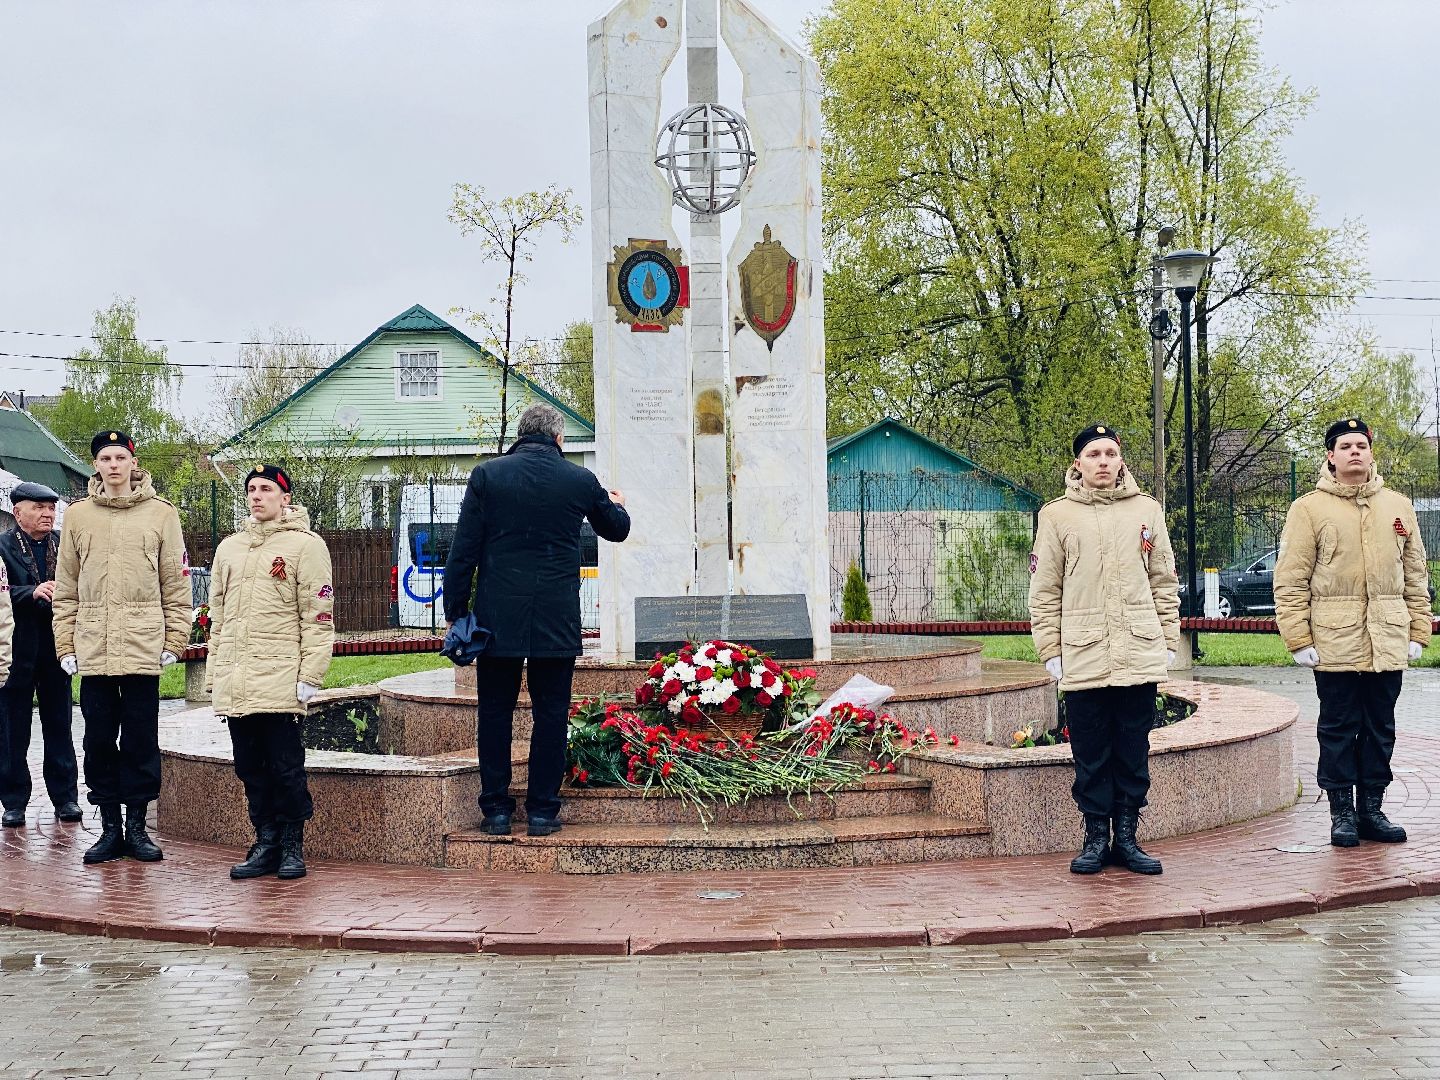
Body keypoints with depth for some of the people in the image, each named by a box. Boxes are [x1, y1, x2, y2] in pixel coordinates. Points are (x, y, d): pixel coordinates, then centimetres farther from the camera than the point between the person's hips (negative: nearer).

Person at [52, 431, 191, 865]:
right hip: (93, 650, 2)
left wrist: (175, 640, -2)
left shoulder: (161, 514, 4)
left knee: (141, 740, 3)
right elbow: (65, 589, 10)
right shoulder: (78, 516, 9)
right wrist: (66, 644, 4)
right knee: (99, 740, 5)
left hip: (143, 647, -2)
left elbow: (176, 584, 4)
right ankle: (110, 826, 13)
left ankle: (137, 826, 11)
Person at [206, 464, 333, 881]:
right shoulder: (229, 548, 17)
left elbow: (318, 616, -5)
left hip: (280, 683, -6)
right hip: (235, 685, 6)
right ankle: (266, 845, 16)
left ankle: (292, 847, 8)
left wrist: (310, 675, -11)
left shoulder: (305, 545, -1)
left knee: (285, 768, -3)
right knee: (251, 769, 8)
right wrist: (213, 675, 16)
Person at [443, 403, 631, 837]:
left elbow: (464, 549, -3)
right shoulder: (580, 480, 1)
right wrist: (616, 505, 43)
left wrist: (455, 611, 3)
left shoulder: (486, 475, -1)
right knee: (550, 713, 7)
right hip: (557, 620, 0)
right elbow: (616, 529, 20)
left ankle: (496, 810, 9)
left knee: (494, 713, 8)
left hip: (497, 616, 0)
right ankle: (542, 810, 8)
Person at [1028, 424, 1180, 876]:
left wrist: (1169, 640, 7)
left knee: (1133, 753, 6)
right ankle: (1095, 838, 13)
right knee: (1091, 754, 3)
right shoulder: (1057, 515, 4)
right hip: (1083, 657, -1)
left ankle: (1126, 838, 14)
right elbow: (1044, 591, 4)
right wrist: (1050, 649, -2)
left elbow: (1164, 582, 13)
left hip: (1140, 655, 2)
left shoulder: (1147, 510, 10)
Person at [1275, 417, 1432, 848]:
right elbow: (1291, 580, -4)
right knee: (1338, 730, 3)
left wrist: (1418, 631, 7)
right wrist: (1298, 638, -10)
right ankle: (1342, 813, 12)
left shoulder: (1398, 506, 11)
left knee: (1380, 729, 10)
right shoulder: (1309, 508, -1)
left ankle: (1372, 810, 19)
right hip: (1335, 645, -3)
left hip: (1388, 645, 4)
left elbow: (1415, 575, 13)